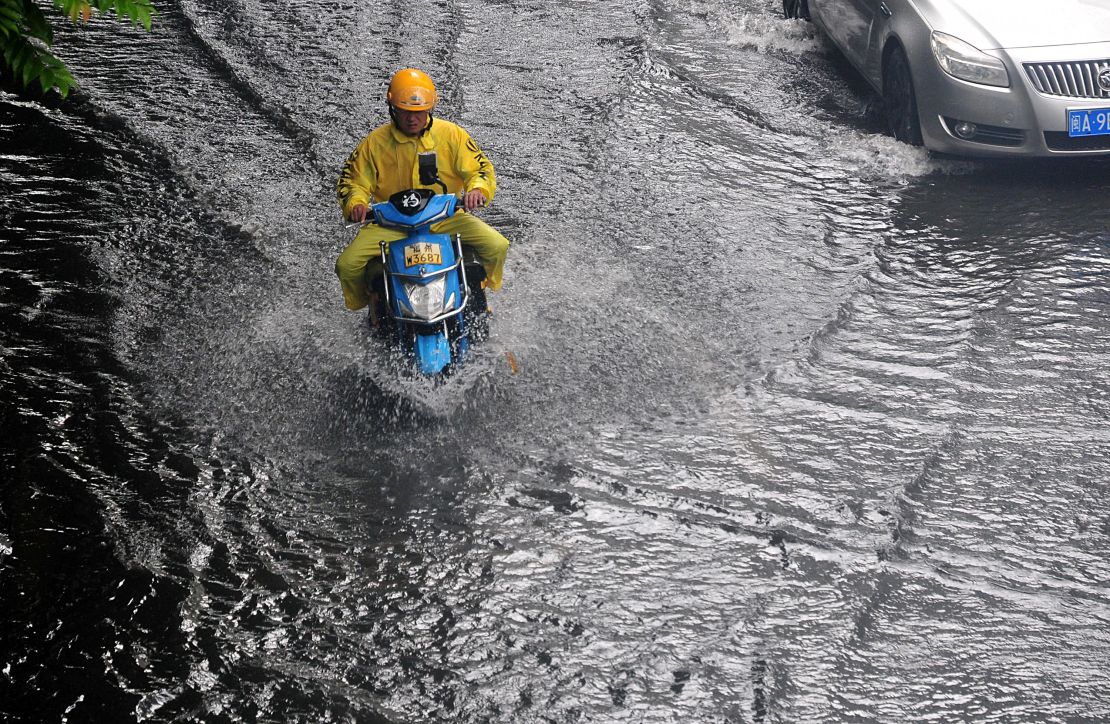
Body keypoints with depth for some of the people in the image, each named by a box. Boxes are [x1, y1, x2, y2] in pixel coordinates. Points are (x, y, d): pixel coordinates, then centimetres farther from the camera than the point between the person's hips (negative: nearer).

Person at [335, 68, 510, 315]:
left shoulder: (451, 134, -1)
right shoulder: (375, 142, 0)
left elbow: (481, 169, 0)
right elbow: (354, 181, 6)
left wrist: (477, 189, -23)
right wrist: (356, 204, -17)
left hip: (445, 217, 0)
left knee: (496, 246, -19)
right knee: (348, 265, -20)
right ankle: (373, 302, 16)